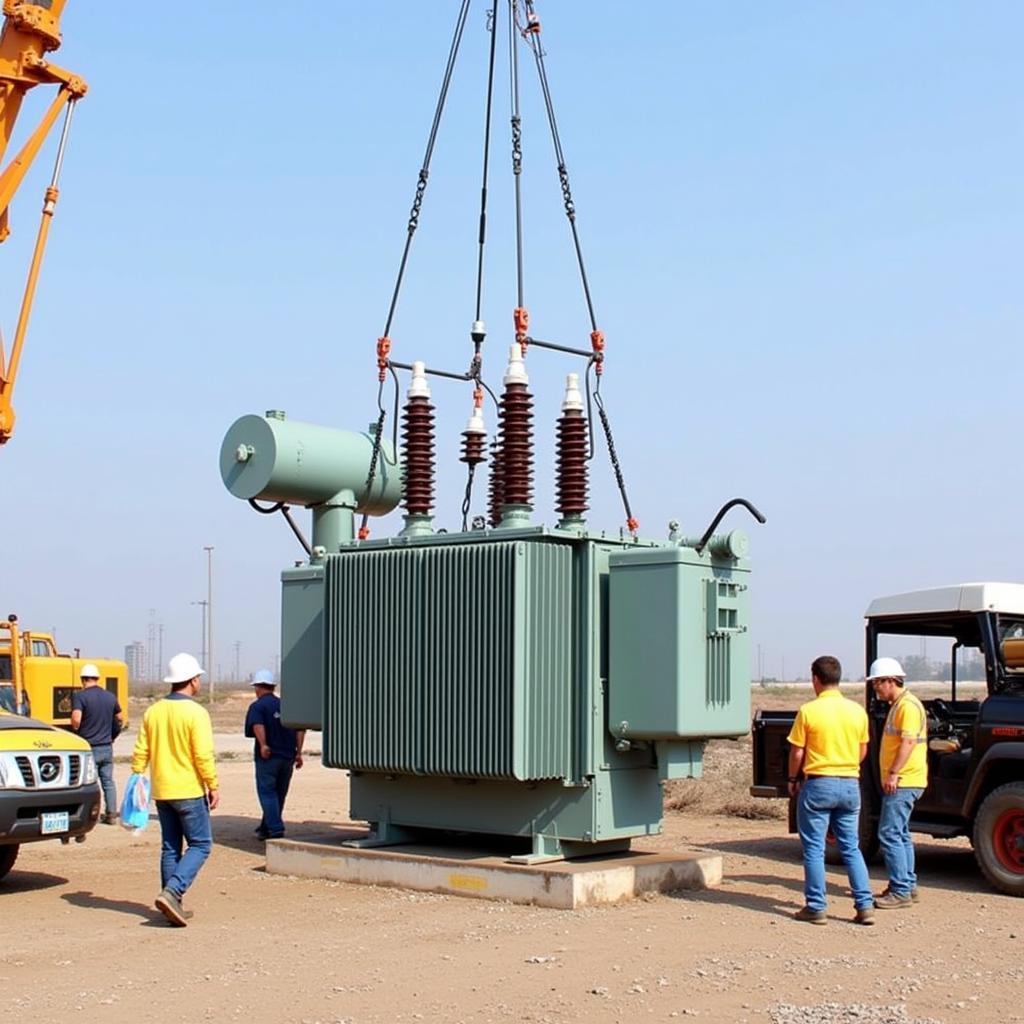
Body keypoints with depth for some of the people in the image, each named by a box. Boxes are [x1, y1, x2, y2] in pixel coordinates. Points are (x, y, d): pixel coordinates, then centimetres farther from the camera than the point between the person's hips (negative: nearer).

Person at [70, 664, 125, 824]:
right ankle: (111, 814, 15)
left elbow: (76, 720, -24)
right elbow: (120, 720, 16)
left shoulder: (80, 696, -11)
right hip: (107, 747, 5)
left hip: (89, 748, -5)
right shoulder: (110, 696, 7)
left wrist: (76, 731, -3)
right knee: (108, 781, 13)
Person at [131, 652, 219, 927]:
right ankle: (171, 892, -14)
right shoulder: (195, 713, -13)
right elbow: (203, 756, -16)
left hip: (161, 791, 6)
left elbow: (140, 752, 6)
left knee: (170, 848, 13)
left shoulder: (153, 711, 6)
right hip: (189, 791, -6)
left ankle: (172, 904, 14)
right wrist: (213, 787, -8)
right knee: (200, 845, 2)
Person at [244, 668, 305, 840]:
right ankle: (266, 828, 27)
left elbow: (257, 725, -23)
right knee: (279, 794, 15)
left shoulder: (257, 706, -2)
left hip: (268, 756, -6)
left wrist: (263, 745, -25)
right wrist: (298, 752, 7)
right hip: (287, 756, 6)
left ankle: (275, 829, -12)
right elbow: (300, 728, 8)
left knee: (267, 793, -1)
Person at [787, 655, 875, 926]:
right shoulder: (857, 711, 3)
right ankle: (865, 905, 6)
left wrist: (793, 779, 10)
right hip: (850, 784, 4)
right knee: (851, 848, 12)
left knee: (814, 849, 4)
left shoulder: (808, 711, -10)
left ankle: (816, 907, 6)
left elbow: (797, 753, -7)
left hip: (818, 784, -4)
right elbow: (862, 752, 12)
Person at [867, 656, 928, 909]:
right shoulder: (897, 705, 18)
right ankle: (908, 885, 21)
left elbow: (908, 741, -23)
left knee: (889, 833, -12)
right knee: (900, 834, 15)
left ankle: (901, 892, -10)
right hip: (899, 782, 11)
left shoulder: (908, 705, -15)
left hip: (904, 781, -11)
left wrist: (893, 773, -26)